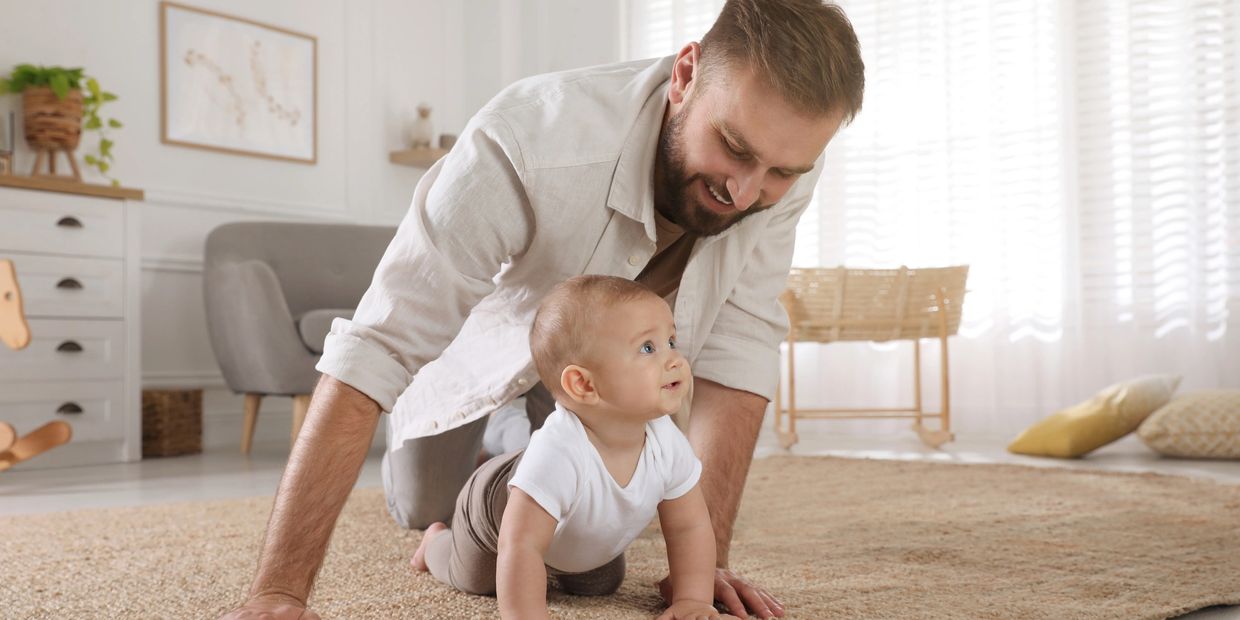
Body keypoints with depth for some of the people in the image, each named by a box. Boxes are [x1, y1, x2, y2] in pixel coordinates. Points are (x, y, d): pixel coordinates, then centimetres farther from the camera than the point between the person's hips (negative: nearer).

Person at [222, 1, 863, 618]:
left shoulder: (782, 153, -33)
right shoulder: (525, 143, -47)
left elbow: (738, 353, -28)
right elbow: (371, 356, -48)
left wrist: (708, 554, -34)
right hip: (488, 324, -3)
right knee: (420, 509, 10)